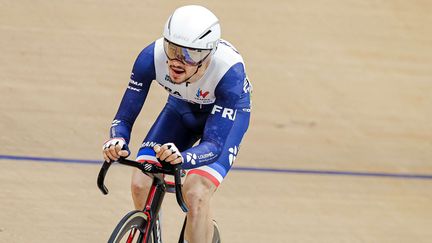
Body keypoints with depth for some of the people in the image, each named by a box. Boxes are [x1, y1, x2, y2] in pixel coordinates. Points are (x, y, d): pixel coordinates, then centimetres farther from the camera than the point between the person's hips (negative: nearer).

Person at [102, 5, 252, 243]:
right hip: (182, 109, 3)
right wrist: (117, 141, -46)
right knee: (141, 185, -15)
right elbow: (125, 117, -23)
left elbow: (214, 144, -41)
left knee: (196, 193, -25)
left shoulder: (229, 70, -40)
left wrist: (182, 157, -61)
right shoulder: (152, 57, -32)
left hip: (226, 115, -3)